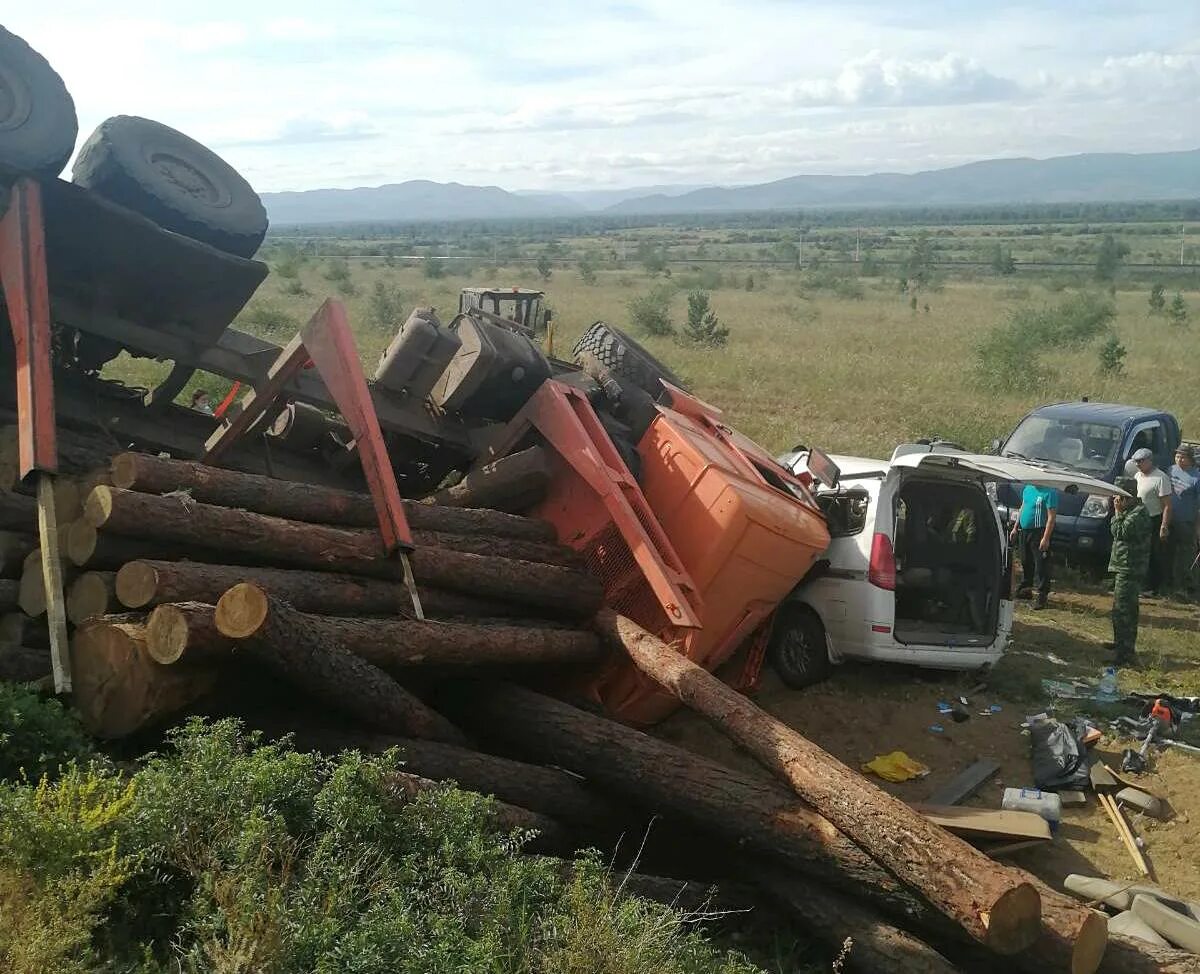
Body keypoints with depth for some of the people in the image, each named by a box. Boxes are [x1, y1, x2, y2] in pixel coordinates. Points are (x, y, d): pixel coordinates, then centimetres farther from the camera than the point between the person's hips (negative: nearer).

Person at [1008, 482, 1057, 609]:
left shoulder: (1050, 492, -16)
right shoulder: (1028, 488, 9)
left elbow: (1051, 517, -18)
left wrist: (1046, 538, -21)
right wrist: (1015, 528, 19)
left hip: (1039, 532, -8)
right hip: (1025, 530, 8)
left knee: (1041, 565, -4)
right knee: (1026, 562, 19)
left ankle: (1042, 595, -1)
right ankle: (1026, 588, 32)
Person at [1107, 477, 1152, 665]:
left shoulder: (1139, 513, -17)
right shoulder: (1131, 511, 14)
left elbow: (1119, 532, -21)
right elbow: (1116, 531, 18)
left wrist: (1118, 512, -12)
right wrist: (1119, 512, 8)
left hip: (1129, 570, -11)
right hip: (1124, 567, 11)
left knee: (1123, 610, -11)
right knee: (1121, 609, 21)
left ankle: (1126, 653, -10)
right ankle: (1121, 643, 33)